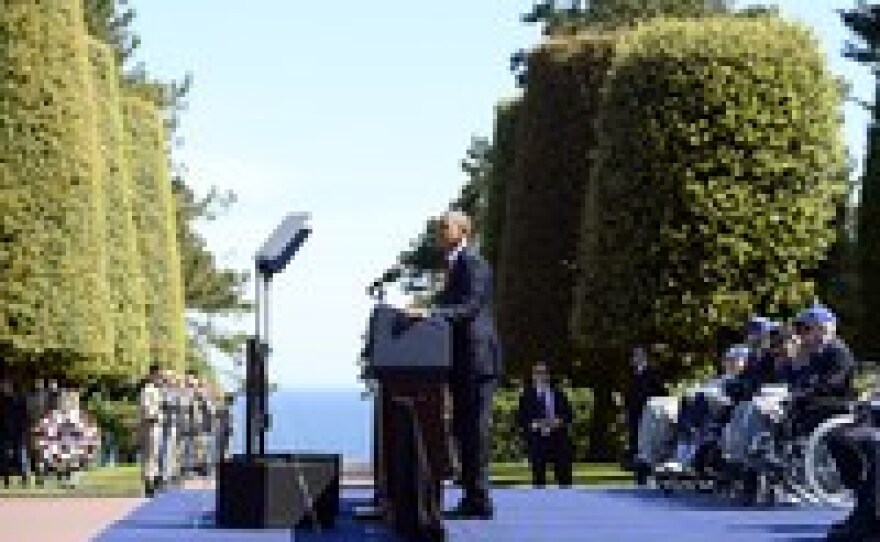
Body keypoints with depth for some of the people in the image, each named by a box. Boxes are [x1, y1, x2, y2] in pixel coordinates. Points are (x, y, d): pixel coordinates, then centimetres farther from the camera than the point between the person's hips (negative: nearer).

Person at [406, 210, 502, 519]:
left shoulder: (473, 264, -11)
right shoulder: (455, 265, 21)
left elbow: (469, 308, -22)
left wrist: (430, 314, -29)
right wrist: (424, 315, 13)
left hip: (478, 359, -10)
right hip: (462, 363, 10)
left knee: (476, 430, -8)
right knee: (463, 429, 11)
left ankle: (479, 500, -5)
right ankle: (472, 497, 16)